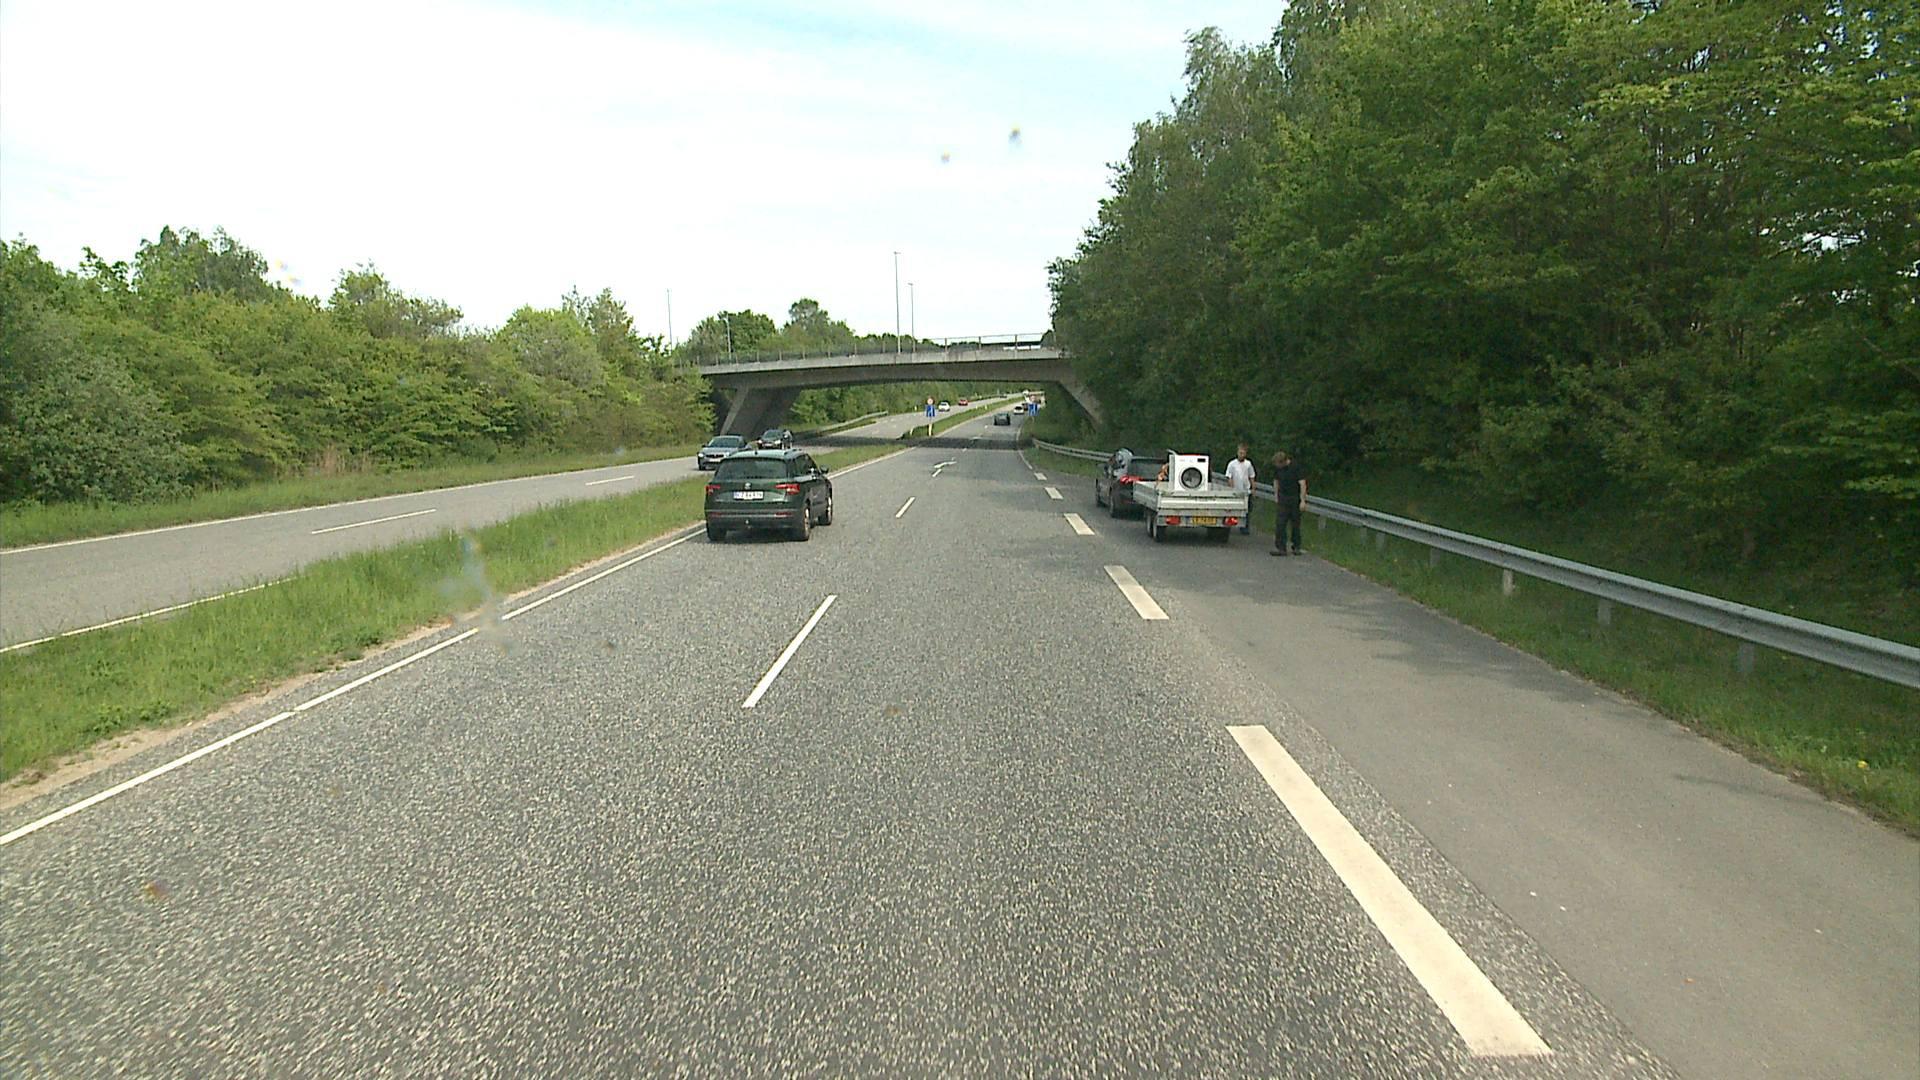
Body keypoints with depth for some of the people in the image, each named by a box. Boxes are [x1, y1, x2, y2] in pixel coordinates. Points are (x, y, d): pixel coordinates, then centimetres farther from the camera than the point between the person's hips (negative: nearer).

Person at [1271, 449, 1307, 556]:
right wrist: (1276, 495, 14)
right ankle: (1281, 548, -7)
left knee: (1295, 524, 5)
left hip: (1295, 498, -4)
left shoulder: (1297, 467, -15)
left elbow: (1302, 484, -15)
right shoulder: (1277, 468, 1)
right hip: (1283, 498, 4)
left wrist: (1303, 500, -18)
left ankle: (1296, 547, 18)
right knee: (1280, 523, -7)